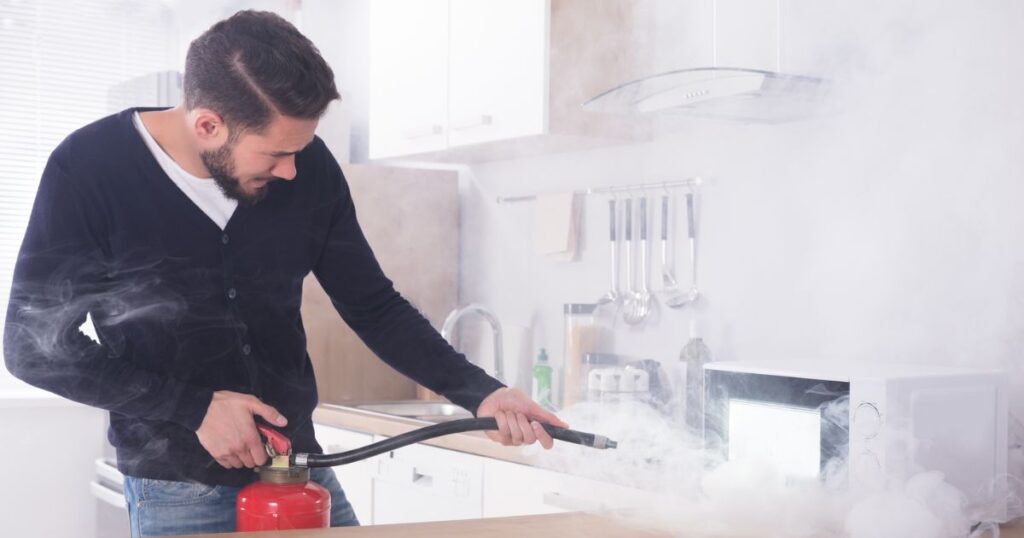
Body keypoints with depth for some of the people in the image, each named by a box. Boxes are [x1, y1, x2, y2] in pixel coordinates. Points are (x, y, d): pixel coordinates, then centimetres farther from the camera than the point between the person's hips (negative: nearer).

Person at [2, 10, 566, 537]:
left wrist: (478, 392, -11)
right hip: (176, 488, -3)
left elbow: (373, 307, 1)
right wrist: (195, 407, -17)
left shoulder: (309, 168, -9)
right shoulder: (89, 170, -17)